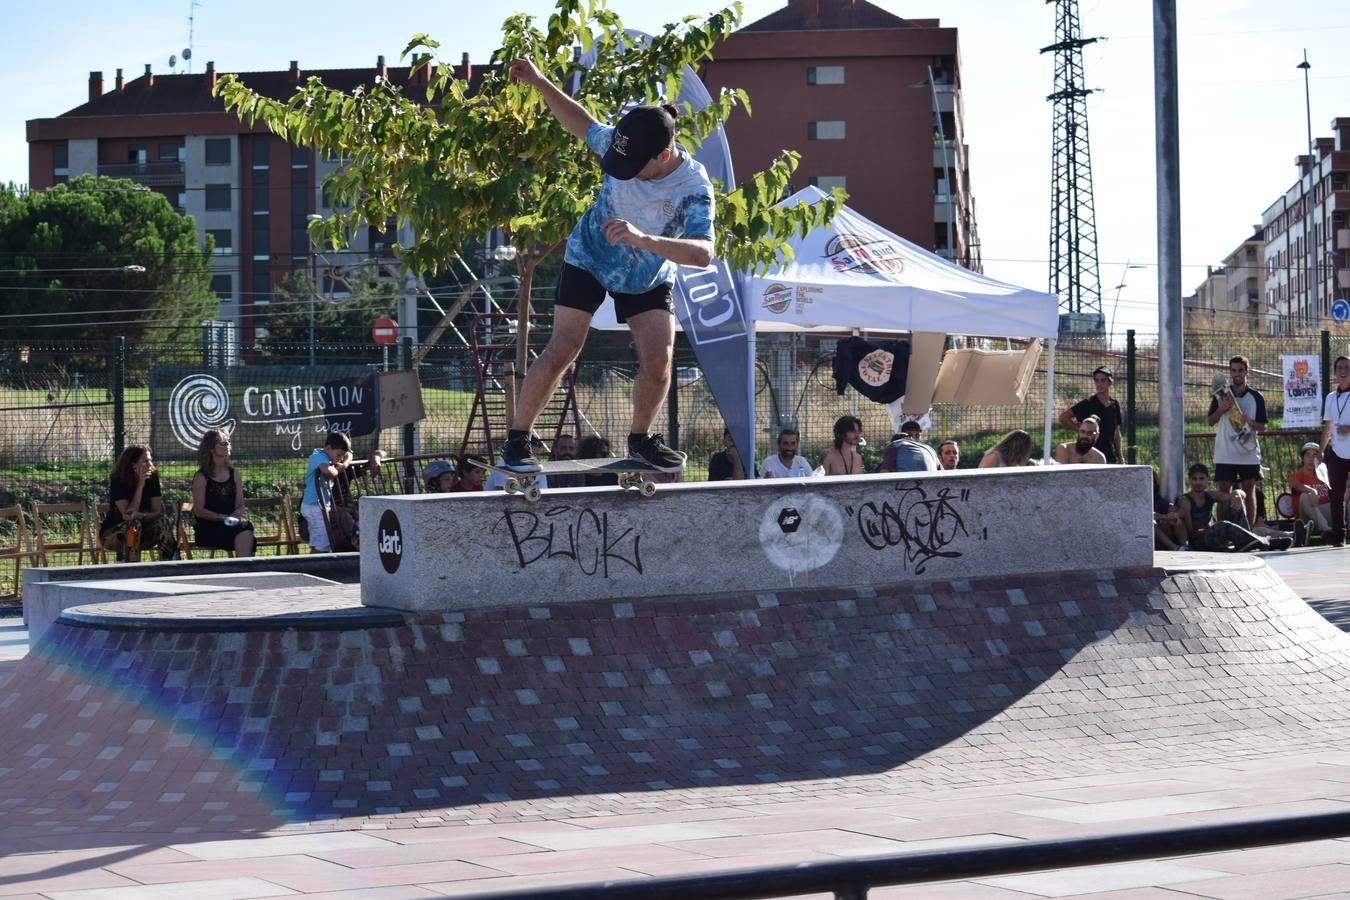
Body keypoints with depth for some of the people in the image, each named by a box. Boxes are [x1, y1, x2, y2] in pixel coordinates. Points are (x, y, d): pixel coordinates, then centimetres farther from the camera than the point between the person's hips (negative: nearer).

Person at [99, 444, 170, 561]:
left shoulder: (152, 478, -2)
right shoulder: (117, 481, -15)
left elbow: (158, 512, -7)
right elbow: (128, 514, -25)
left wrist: (141, 515, -30)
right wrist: (141, 484, -27)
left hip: (142, 535, 4)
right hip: (112, 533, -4)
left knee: (160, 523, -26)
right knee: (133, 524, -34)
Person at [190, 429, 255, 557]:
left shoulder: (234, 475, 16)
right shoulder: (201, 477, 1)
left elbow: (240, 505, 12)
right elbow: (199, 511, -4)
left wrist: (240, 515, -12)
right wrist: (224, 518, -14)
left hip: (232, 524, 4)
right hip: (207, 529, -4)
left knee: (246, 527, -32)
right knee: (241, 532, -32)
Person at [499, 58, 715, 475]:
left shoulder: (694, 187, -33)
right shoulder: (616, 143, -26)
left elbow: (703, 252, -47)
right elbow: (582, 123, -2)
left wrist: (643, 239, -60)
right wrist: (539, 83, -10)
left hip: (649, 277, 0)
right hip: (589, 258, 0)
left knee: (659, 361, -8)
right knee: (562, 349, -9)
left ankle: (641, 439, 18)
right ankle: (516, 440, -2)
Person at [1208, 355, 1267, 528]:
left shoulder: (1256, 397, 3)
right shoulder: (1221, 395, 4)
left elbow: (1262, 427, 5)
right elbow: (1210, 421, 6)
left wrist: (1249, 421, -16)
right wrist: (1221, 410, -12)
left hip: (1249, 453, 0)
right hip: (1225, 453, 0)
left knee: (1249, 490, 4)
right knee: (1224, 490, -2)